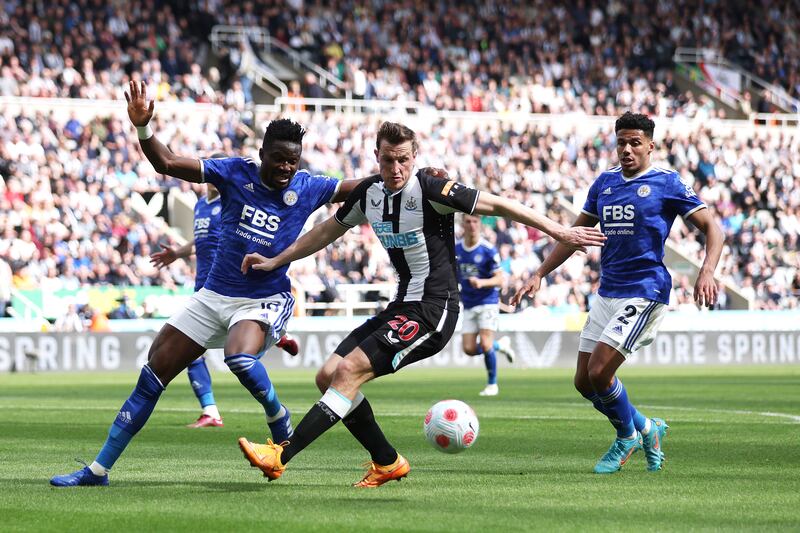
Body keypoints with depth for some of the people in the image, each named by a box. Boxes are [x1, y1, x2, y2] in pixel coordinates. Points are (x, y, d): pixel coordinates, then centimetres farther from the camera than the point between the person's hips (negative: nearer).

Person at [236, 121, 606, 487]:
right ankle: (387, 462, 11)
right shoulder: (369, 192, 6)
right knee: (327, 376, 1)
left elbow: (497, 206, -10)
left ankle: (281, 456, -22)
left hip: (433, 310, -8)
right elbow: (328, 231, 23)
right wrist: (275, 261, 25)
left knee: (348, 371, -20)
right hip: (402, 306, 8)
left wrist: (561, 233, -10)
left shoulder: (430, 190, -15)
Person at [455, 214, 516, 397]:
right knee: (469, 349, -2)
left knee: (485, 345, -16)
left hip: (488, 302, -5)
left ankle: (492, 384, 5)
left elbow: (500, 279, -12)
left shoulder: (488, 250, -11)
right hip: (468, 305, 5)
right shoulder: (455, 249, 3)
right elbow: (453, 276, 19)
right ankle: (500, 345, 28)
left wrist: (482, 282, -27)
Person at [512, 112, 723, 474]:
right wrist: (539, 275, 12)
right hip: (607, 293, 7)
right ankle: (647, 429, 26)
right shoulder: (605, 182, 12)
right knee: (584, 382, 4)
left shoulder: (666, 183, -5)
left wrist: (707, 272, -23)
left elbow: (711, 229, -5)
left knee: (599, 372, -16)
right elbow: (576, 233, 20)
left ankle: (628, 437, 10)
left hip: (645, 292, -7)